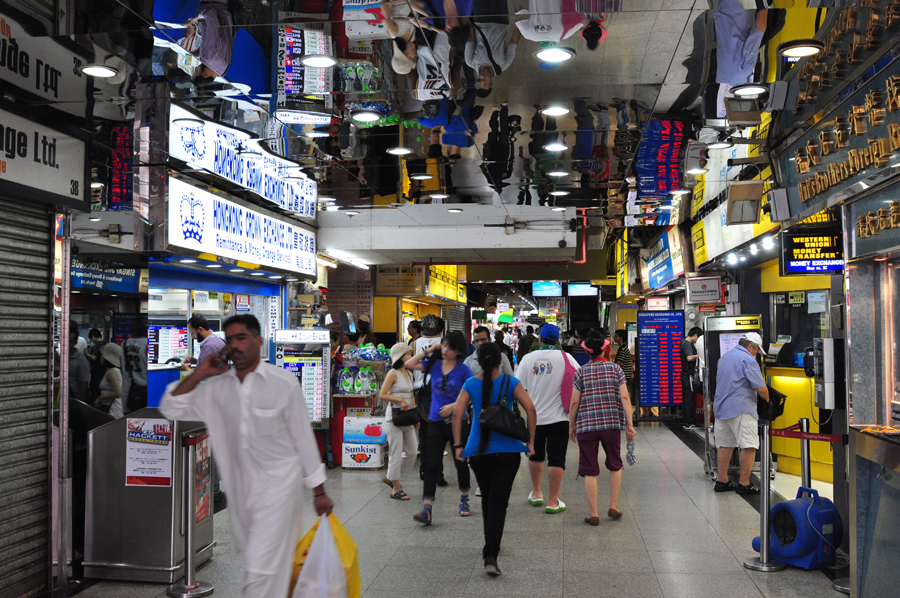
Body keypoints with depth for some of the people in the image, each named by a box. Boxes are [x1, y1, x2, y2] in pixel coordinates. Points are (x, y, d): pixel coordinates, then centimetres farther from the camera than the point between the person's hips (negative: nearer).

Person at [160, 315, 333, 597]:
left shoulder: (284, 383, -11)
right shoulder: (217, 386, 1)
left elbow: (303, 438, -6)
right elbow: (171, 408, 3)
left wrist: (319, 492, -2)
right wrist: (199, 374, -8)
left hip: (278, 484, -5)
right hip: (239, 486, 5)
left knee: (261, 567, -8)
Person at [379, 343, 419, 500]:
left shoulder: (409, 374, 14)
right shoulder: (393, 373, -9)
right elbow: (382, 395, -13)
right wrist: (400, 400, -19)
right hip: (395, 416, -8)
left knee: (411, 452, 9)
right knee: (396, 453, -3)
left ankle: (390, 477, 27)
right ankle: (396, 489, 7)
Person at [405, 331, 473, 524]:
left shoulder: (463, 369, -4)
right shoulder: (435, 365, 5)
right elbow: (409, 364, 4)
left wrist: (454, 405, -17)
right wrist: (428, 351, 1)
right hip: (436, 422, 2)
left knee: (461, 462, 12)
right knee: (432, 465, -4)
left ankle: (464, 500, 33)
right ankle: (427, 509, -8)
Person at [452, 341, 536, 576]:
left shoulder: (470, 384, 1)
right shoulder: (510, 382, -2)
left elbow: (457, 413, -8)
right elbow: (530, 408, -10)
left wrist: (458, 445, -3)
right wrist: (531, 441, -3)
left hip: (478, 450, 2)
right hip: (507, 450, -2)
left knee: (487, 499, 20)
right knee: (498, 502, -3)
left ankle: (491, 545, 37)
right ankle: (490, 556, -14)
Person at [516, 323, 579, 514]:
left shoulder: (528, 358, -5)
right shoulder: (566, 358, -7)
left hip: (534, 417, 2)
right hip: (558, 417, -2)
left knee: (536, 455, 20)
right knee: (556, 459, 2)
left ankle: (536, 493, 33)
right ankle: (553, 502, 4)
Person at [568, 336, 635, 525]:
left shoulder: (581, 372, 1)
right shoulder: (615, 369, 4)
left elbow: (574, 402, -1)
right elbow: (625, 398, -3)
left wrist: (571, 426, 10)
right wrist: (629, 424, -1)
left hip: (586, 425, -1)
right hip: (612, 424, 1)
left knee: (590, 470, 4)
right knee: (615, 465, 21)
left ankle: (593, 514, 6)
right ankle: (613, 507, 22)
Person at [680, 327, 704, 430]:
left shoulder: (684, 342, 15)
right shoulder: (687, 344, -16)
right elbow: (689, 357, -30)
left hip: (685, 374, 10)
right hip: (688, 375, -10)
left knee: (686, 399, 12)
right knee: (690, 399, -5)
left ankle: (686, 422, 17)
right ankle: (689, 423, -1)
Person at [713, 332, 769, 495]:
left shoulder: (724, 357, 18)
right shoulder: (748, 359, -9)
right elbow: (761, 388, -12)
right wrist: (766, 398, 8)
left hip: (721, 407, 9)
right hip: (740, 409, -8)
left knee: (725, 445, 12)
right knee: (749, 446, -5)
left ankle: (722, 481, 15)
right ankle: (744, 484, -5)